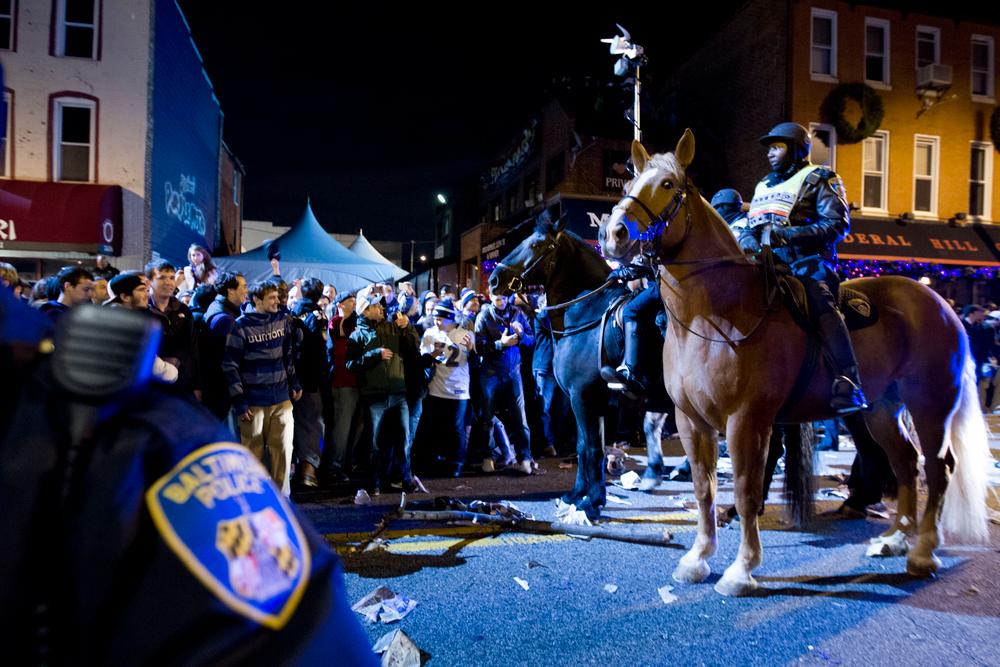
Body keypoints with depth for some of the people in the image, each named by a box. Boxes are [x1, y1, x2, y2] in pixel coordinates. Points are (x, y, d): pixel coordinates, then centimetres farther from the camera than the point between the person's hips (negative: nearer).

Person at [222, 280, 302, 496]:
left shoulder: (282, 321, 7)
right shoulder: (241, 326, -7)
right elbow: (230, 366, -6)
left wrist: (294, 383, 16)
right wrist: (239, 401, -9)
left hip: (281, 398, 4)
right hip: (253, 401, -4)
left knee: (283, 448, 4)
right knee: (253, 452, 6)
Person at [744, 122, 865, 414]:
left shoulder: (818, 180, 9)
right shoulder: (763, 186, 28)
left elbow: (837, 224, -4)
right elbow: (750, 229, 25)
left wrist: (789, 234, -17)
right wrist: (749, 242, -1)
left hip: (806, 262, -7)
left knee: (820, 301, -34)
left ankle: (847, 382, -39)